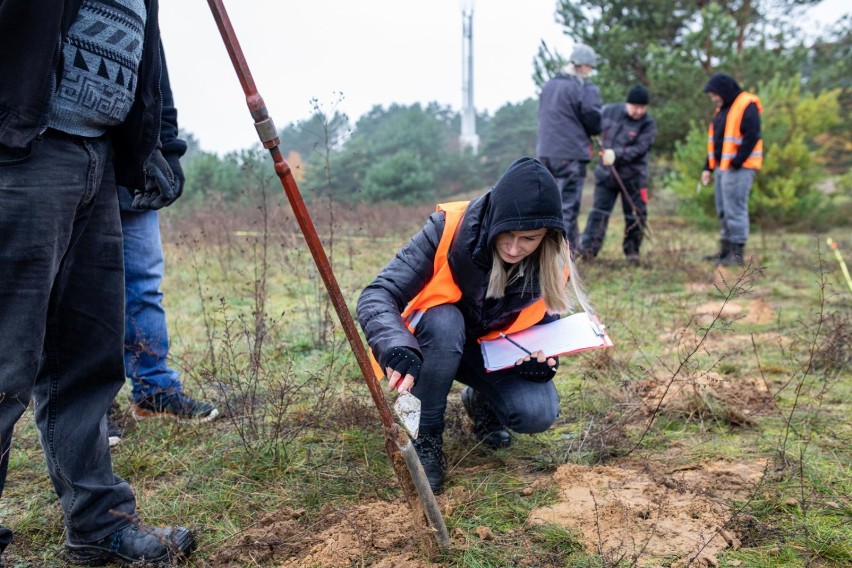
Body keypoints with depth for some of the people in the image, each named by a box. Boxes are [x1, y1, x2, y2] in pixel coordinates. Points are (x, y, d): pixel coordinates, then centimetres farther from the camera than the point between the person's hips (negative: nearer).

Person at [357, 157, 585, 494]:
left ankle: (480, 400, 12)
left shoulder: (550, 262, -19)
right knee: (444, 320, -38)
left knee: (538, 413, -24)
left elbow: (543, 322, 1)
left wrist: (541, 356, -21)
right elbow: (376, 297, -35)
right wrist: (399, 350, -54)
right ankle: (425, 437, -16)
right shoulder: (449, 228, -30)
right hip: (434, 339, -2)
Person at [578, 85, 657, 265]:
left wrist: (616, 154, -27)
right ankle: (588, 248, 3)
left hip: (633, 176, -1)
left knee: (636, 215, 3)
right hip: (606, 172, 1)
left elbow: (639, 149, -19)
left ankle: (632, 251, 17)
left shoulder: (648, 124, -9)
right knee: (599, 211, 2)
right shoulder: (609, 111, -2)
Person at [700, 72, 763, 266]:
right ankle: (725, 250, 20)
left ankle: (737, 253, -6)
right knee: (723, 211, 12)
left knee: (735, 210, -9)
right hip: (722, 168, 9)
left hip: (738, 168, -9)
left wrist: (736, 163, -22)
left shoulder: (747, 106, -10)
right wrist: (709, 167, 17)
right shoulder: (722, 109, 19)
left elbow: (752, 136, -18)